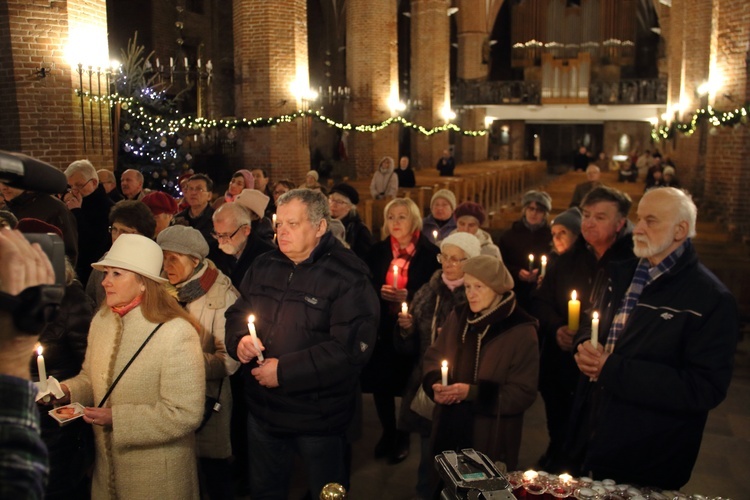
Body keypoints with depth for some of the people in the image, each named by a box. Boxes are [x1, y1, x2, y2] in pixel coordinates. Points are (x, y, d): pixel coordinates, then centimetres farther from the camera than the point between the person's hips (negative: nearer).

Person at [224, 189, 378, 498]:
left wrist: (285, 370, -24)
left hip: (318, 417, -5)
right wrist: (239, 340, -10)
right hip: (262, 410, 6)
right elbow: (236, 313, 14)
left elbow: (351, 347, -25)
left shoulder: (347, 277, -17)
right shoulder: (263, 267, 5)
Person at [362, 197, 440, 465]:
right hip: (382, 327, 3)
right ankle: (388, 432, 31)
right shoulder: (378, 251, 6)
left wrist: (407, 296, -19)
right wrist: (380, 291, -12)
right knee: (380, 382, 8)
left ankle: (403, 437, 28)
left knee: (407, 383, 5)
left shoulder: (429, 253, -5)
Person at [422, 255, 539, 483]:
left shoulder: (520, 330, -13)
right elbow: (433, 356, 11)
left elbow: (523, 393, -13)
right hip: (449, 432, 5)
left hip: (491, 439, -4)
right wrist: (435, 385, -11)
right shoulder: (458, 317, 3)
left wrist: (473, 393, -22)